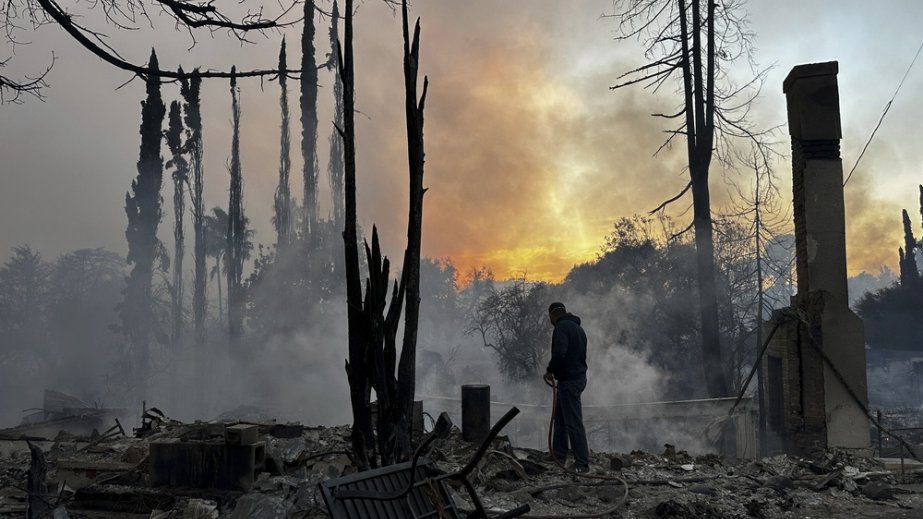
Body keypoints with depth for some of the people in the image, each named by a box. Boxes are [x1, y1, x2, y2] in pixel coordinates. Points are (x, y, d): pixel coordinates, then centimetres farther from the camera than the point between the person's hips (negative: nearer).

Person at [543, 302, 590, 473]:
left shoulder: (562, 327, -13)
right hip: (578, 376, 10)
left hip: (569, 380, -10)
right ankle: (558, 456, 25)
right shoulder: (577, 327, 18)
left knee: (573, 422, -8)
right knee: (560, 417, 19)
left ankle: (582, 463, -7)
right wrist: (555, 371, 18)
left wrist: (550, 370, -11)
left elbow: (559, 352, -26)